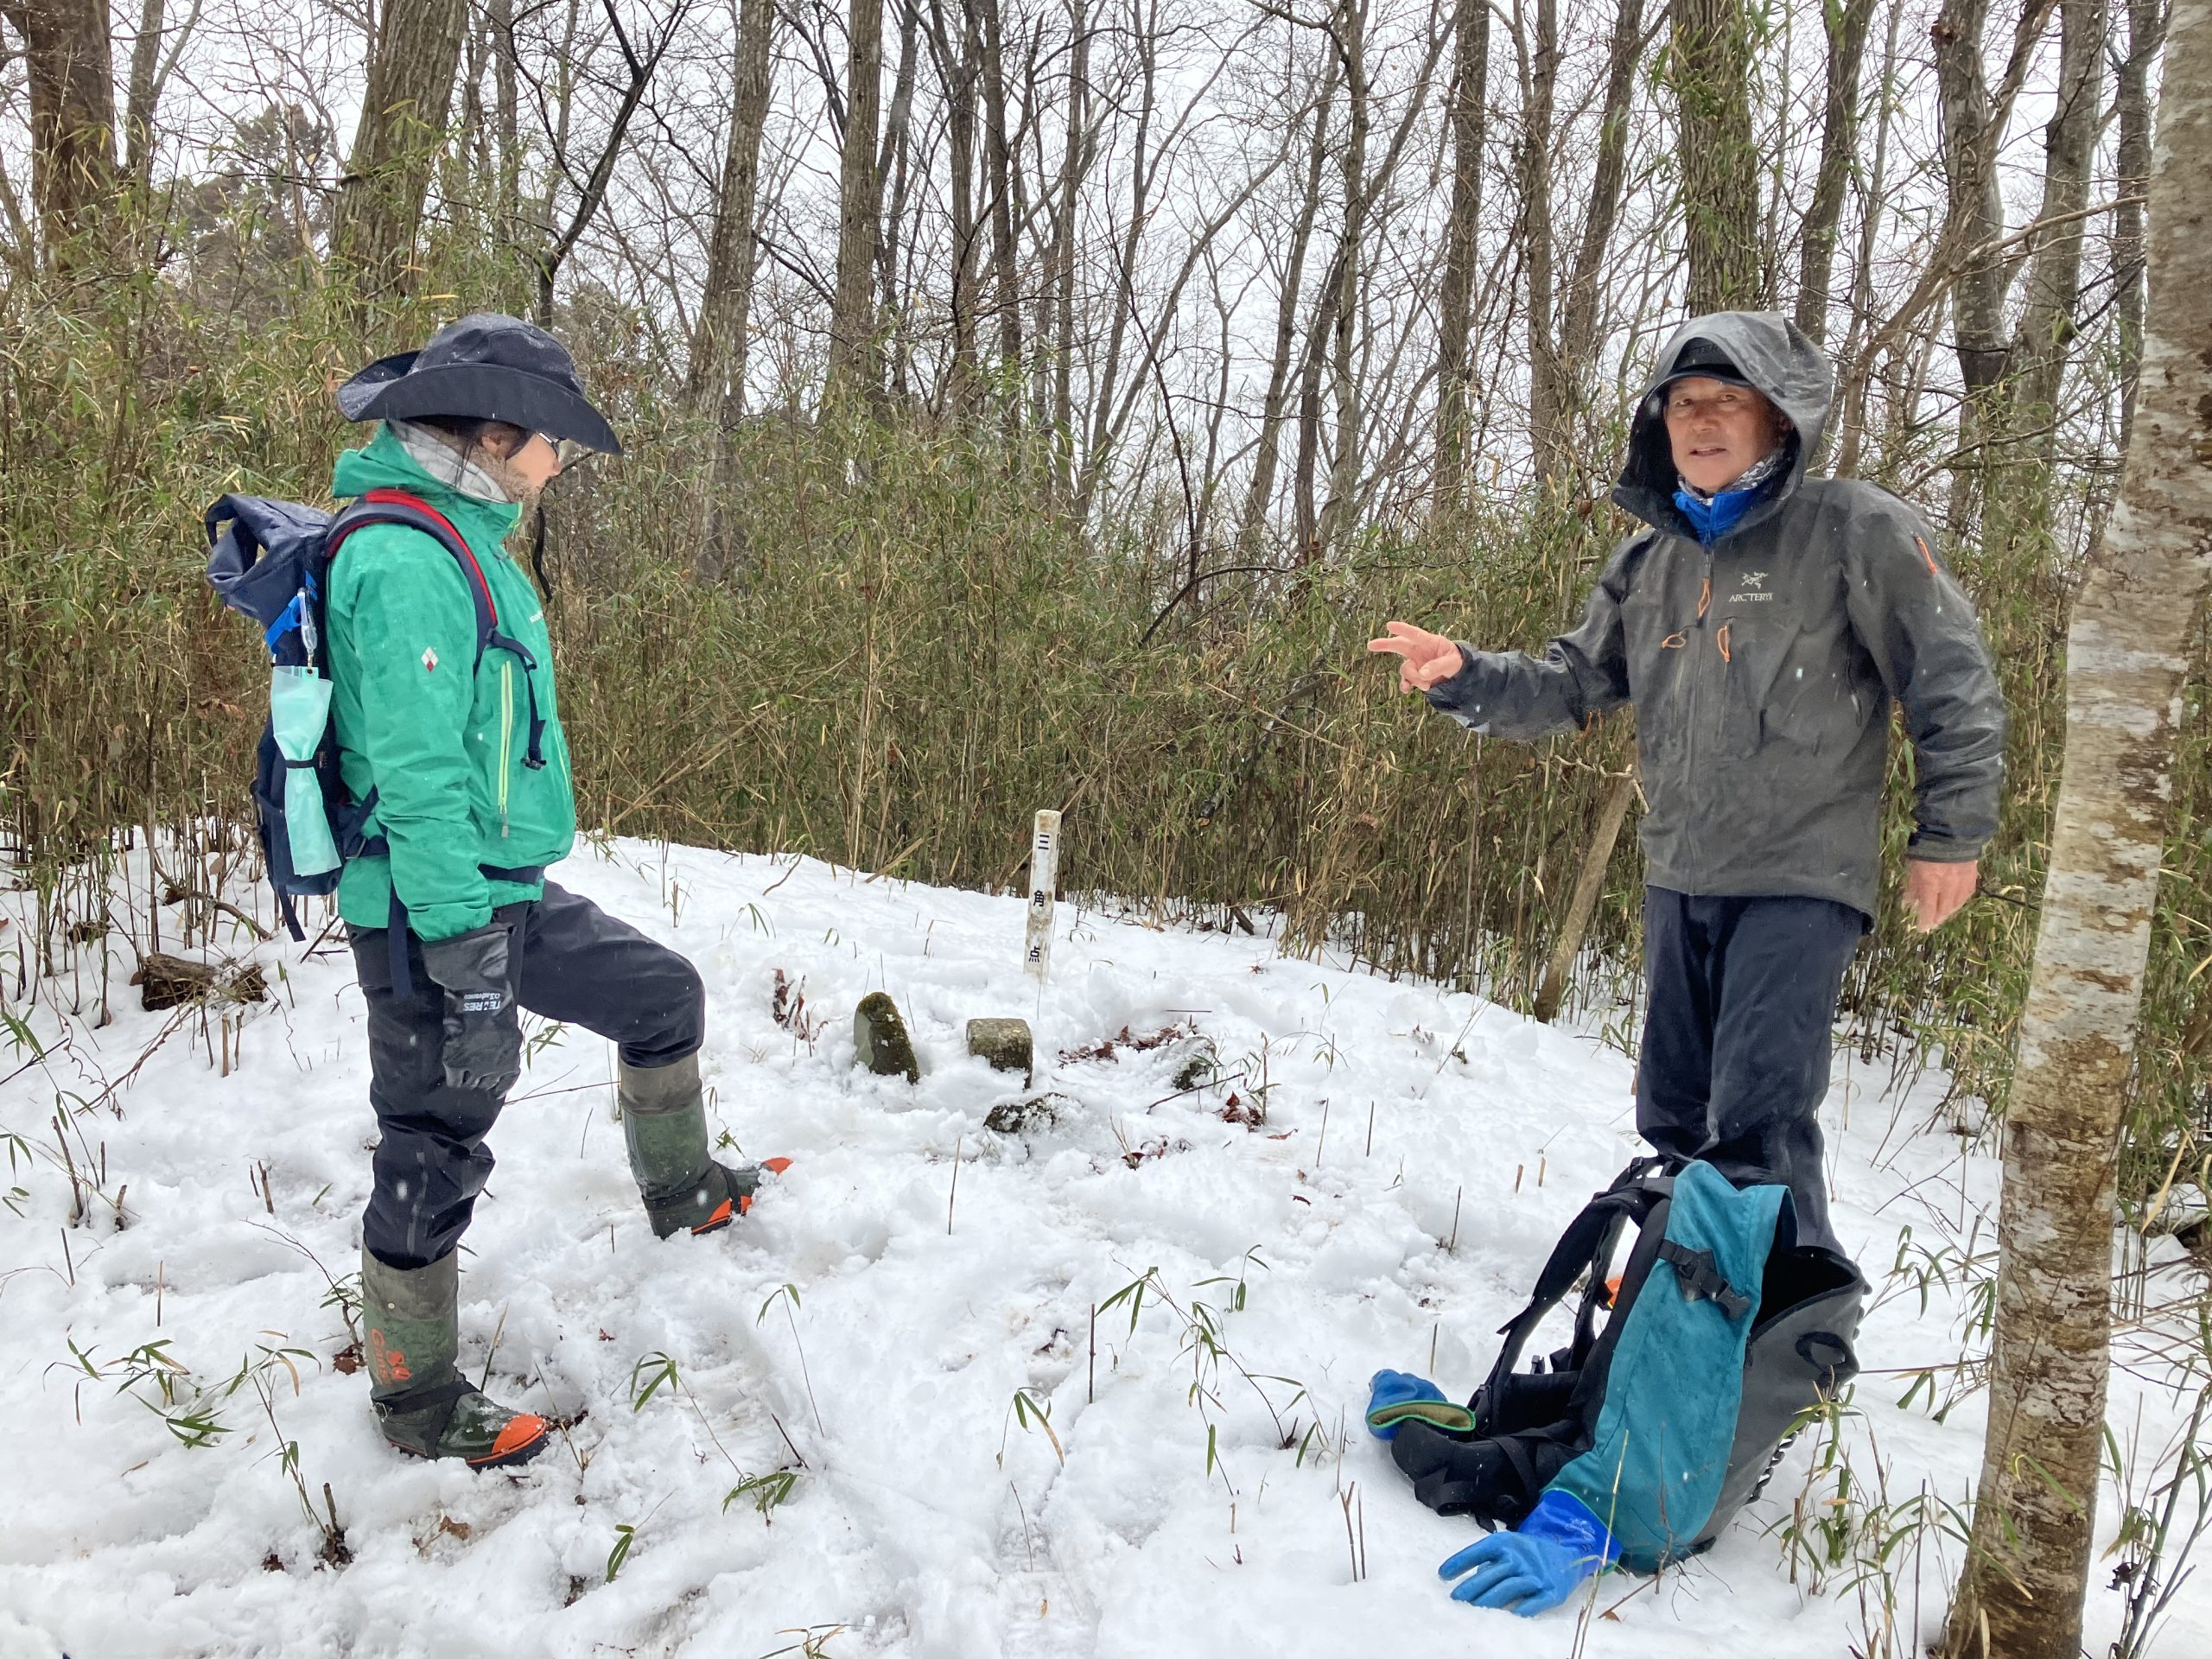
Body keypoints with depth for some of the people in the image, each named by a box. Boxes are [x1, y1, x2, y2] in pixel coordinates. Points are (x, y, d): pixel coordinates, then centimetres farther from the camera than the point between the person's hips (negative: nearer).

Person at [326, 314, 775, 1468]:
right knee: (434, 1157, 3)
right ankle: (417, 1402, 22)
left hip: (515, 896, 10)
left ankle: (681, 1192, 38)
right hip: (435, 917, -10)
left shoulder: (466, 542, 12)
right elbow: (420, 783, -26)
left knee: (664, 994, 18)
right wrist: (468, 972, -27)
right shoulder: (405, 564, -21)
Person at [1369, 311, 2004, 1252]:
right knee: (1673, 1117, 16)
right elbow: (1573, 683, 10)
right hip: (1677, 883, 7)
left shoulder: (1853, 530, -8)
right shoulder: (1648, 560, 11)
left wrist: (1950, 833, -6)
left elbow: (1952, 683, -5)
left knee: (1757, 1126, -14)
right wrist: (1466, 679, -7)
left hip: (1800, 883, -6)